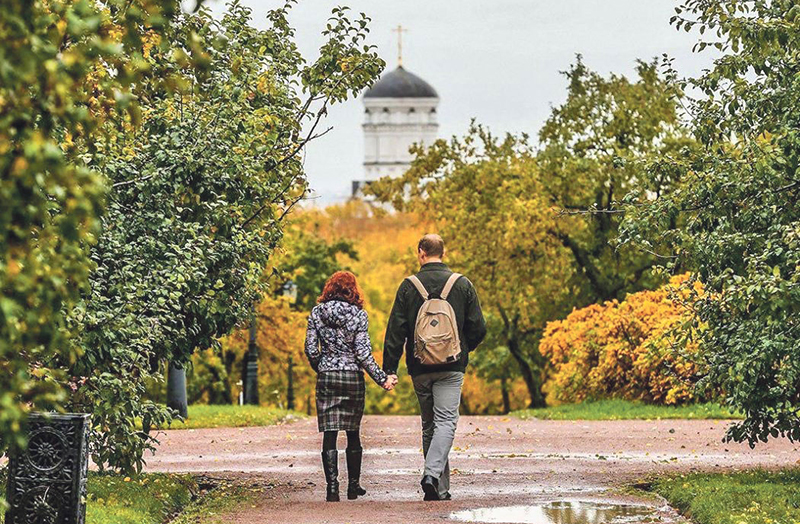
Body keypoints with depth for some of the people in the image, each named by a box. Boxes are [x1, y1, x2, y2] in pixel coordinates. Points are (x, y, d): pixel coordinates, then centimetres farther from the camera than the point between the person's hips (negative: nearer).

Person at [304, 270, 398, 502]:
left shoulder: (317, 313, 1)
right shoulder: (358, 314, -5)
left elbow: (311, 349, 0)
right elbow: (363, 353, -9)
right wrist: (382, 379, -5)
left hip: (326, 378, 1)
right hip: (353, 377, -1)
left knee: (329, 435, 1)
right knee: (353, 434, 12)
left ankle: (332, 488, -7)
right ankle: (353, 485, 17)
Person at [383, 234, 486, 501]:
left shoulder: (409, 286, 0)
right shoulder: (462, 285, 2)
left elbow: (395, 331, -3)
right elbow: (478, 328, 3)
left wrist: (389, 369, 1)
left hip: (420, 368, 1)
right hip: (452, 367, -1)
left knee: (429, 424, 11)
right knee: (446, 420, -5)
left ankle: (440, 488, 12)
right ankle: (432, 475, -26)